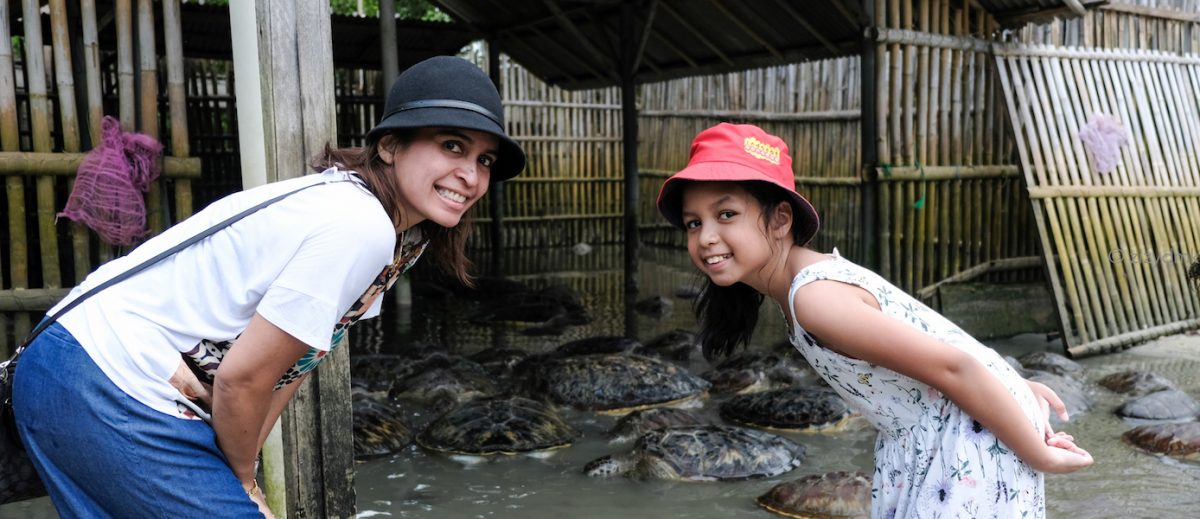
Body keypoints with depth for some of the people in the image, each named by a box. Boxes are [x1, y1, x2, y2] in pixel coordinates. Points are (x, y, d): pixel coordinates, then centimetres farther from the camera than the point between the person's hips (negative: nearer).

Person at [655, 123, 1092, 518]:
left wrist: (1039, 455, -17)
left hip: (977, 433, -8)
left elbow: (954, 366, -28)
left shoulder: (815, 298, -29)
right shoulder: (812, 275, 1)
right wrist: (1015, 386, 12)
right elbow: (927, 333, 8)